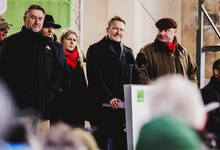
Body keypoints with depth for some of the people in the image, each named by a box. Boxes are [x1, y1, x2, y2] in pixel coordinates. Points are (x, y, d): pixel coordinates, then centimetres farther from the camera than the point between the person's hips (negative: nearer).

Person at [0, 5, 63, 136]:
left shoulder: (47, 43, 22)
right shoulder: (14, 41, 6)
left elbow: (59, 69, 19)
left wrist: (52, 89, 1)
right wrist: (25, 88, -14)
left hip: (44, 104, 5)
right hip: (22, 104, -5)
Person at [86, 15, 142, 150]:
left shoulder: (128, 52, 19)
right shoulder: (96, 50, 1)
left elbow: (136, 78, 15)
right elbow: (95, 77, -10)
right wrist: (109, 98, -19)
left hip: (122, 108, 5)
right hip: (101, 107, -5)